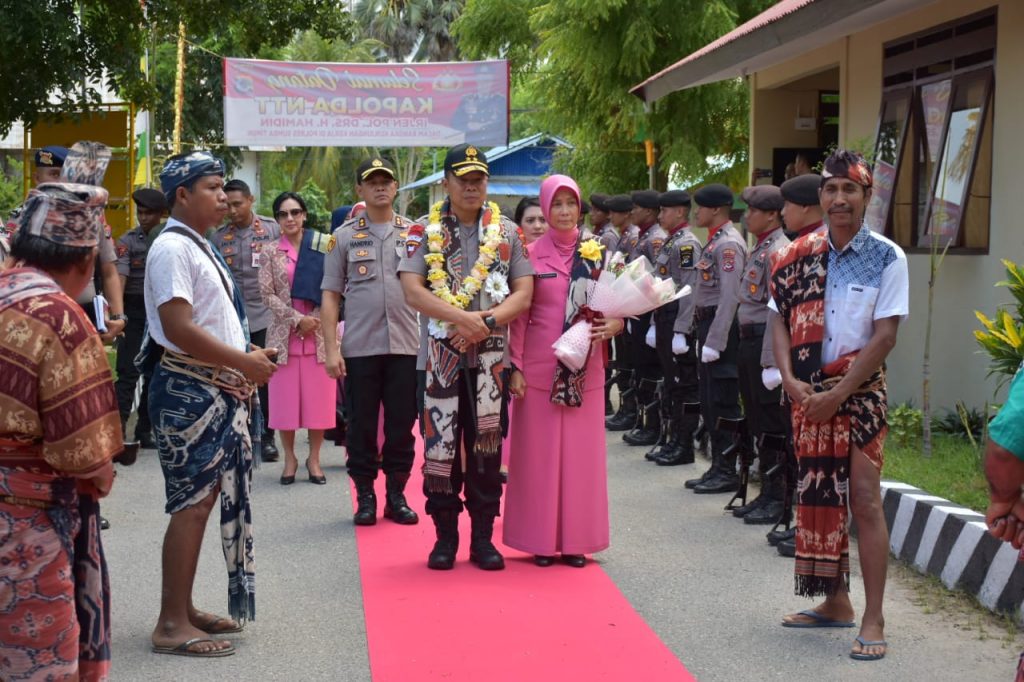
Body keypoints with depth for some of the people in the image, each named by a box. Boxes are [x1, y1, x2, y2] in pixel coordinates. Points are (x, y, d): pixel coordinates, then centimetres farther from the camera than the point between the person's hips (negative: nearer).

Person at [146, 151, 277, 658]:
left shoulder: (200, 246, 16)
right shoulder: (173, 248, -15)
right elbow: (179, 329, -23)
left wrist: (246, 358, 7)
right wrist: (244, 363, -18)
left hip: (217, 391, 10)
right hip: (190, 393, -10)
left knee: (204, 500, 13)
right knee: (193, 503, -7)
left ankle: (183, 610, 21)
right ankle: (172, 625, -1)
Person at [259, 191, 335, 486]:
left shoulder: (324, 247, 4)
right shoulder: (270, 253, 5)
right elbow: (267, 295, -2)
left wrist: (315, 321, -11)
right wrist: (297, 320, -13)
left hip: (319, 333, 0)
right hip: (284, 334, 0)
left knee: (318, 398, 3)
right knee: (285, 399, 3)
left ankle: (314, 459, 15)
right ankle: (290, 458, 16)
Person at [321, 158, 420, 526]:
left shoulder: (414, 233, 8)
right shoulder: (345, 236, 5)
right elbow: (330, 296, 4)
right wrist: (331, 349, -4)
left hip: (405, 344, 1)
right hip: (359, 347, -1)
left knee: (402, 425, 6)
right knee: (361, 426, 4)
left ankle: (396, 496, 17)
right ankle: (365, 497, 15)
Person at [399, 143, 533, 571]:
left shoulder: (505, 232, 8)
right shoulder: (425, 232, 3)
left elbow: (523, 293, 2)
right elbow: (412, 291, -8)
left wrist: (487, 320, -14)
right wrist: (460, 317, -19)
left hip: (490, 355, 1)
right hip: (440, 355, -1)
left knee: (486, 444, 4)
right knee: (440, 443, 1)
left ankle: (483, 537, 13)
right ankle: (445, 535, 13)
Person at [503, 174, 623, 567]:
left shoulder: (595, 254, 7)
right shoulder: (531, 255, 1)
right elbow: (519, 316, 1)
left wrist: (612, 326, -11)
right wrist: (516, 367, -5)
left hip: (583, 369, 2)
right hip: (539, 368, -2)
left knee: (581, 452, 4)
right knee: (539, 453, 2)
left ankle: (576, 540, 12)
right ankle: (542, 541, 10)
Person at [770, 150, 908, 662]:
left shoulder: (885, 257, -7)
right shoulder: (800, 256, 4)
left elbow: (885, 335, -10)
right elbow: (781, 320, 5)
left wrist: (837, 394, -14)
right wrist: (790, 378, -11)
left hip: (858, 390, -4)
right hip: (807, 392, 4)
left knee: (864, 500, -7)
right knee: (819, 495, 10)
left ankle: (873, 619, -2)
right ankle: (835, 601, 23)